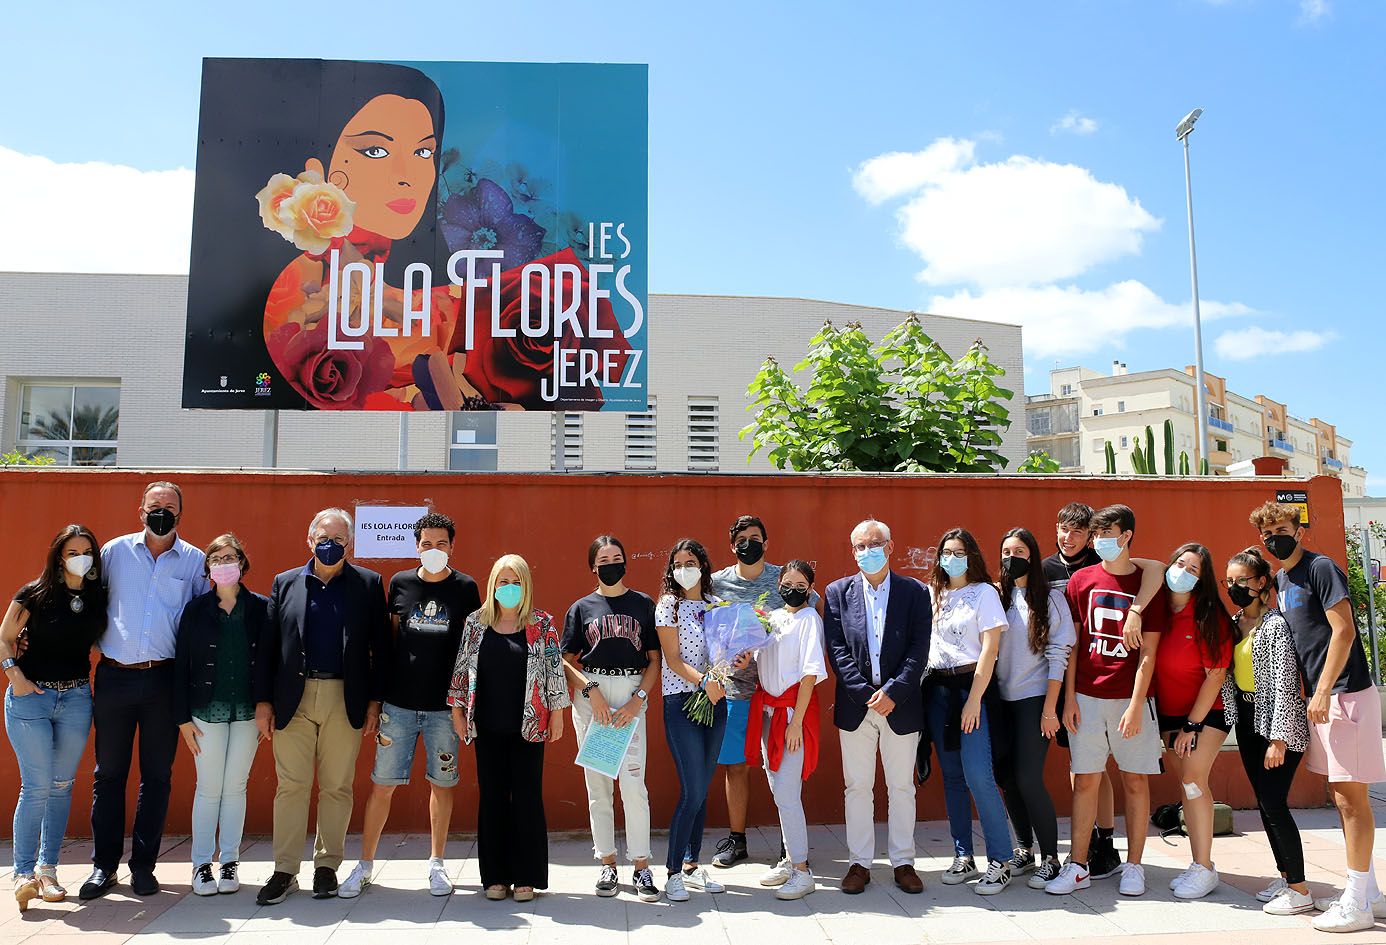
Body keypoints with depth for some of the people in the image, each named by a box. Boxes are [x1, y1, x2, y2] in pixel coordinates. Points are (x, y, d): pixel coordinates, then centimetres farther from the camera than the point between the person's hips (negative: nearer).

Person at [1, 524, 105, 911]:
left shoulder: (97, 598, 5)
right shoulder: (35, 594, -5)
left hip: (76, 698, 4)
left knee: (62, 786, 7)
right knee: (37, 786, -7)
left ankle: (47, 870, 17)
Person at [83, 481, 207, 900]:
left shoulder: (194, 561, 3)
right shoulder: (114, 551, 5)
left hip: (163, 679, 0)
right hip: (113, 676, 1)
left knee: (157, 774, 5)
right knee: (108, 773, 7)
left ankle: (143, 866, 16)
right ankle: (103, 866, 19)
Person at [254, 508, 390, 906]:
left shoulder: (368, 584, 3)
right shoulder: (285, 583, 8)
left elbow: (380, 647, 2)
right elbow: (268, 645, 7)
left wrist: (374, 701, -2)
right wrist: (263, 699, 1)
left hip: (345, 699, -1)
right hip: (293, 699, 1)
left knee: (337, 787, 7)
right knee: (291, 786, 3)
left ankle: (327, 866, 20)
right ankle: (284, 871, 14)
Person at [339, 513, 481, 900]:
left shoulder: (465, 588, -1)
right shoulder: (400, 583, 3)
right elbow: (390, 638, 11)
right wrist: (378, 693, 9)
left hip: (443, 707, -1)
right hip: (398, 704, 1)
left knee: (441, 783, 8)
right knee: (382, 784, 4)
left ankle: (436, 863, 24)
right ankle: (365, 864, 21)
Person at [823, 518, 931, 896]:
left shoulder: (915, 592, 1)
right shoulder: (837, 592, 3)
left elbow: (919, 650, -5)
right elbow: (837, 649, -3)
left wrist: (893, 691, -15)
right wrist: (866, 694, -12)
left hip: (901, 706, 0)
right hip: (855, 706, 1)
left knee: (902, 788, 9)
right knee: (857, 788, 7)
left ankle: (903, 862, 21)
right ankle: (860, 862, 18)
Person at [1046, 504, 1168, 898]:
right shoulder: (1081, 581, 5)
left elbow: (1148, 653, -3)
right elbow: (1072, 643, 6)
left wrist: (1135, 706, -10)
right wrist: (1069, 697, 0)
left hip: (1131, 698, -1)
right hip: (1087, 697, 1)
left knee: (1135, 780, 6)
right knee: (1085, 780, 4)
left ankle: (1133, 866, 18)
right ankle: (1078, 866, 10)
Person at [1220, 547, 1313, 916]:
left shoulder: (1275, 624, -14)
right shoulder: (1233, 624, 8)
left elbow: (1285, 684, -17)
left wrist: (1278, 739, -19)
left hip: (1276, 721, -8)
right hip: (1246, 720, 8)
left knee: (1273, 803, -8)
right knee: (1263, 802, 12)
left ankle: (1299, 890, 2)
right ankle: (1285, 875, 24)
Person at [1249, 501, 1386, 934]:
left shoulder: (1321, 568, -11)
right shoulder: (1281, 578, 14)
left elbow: (1343, 631, -17)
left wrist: (1323, 691, -19)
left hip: (1345, 693, -9)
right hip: (1320, 697, 9)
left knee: (1351, 797, -3)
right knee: (1343, 796, 14)